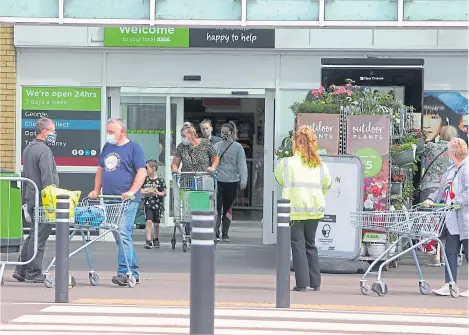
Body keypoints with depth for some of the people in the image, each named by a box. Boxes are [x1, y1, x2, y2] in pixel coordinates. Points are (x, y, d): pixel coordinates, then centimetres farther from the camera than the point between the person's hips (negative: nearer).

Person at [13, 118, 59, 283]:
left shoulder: (28, 149, 17)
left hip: (31, 198, 9)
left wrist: (25, 200, 25)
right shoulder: (44, 150, -14)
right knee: (39, 237, -4)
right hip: (43, 200, -9)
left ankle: (21, 270, 18)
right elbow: (47, 178, -20)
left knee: (33, 235, 16)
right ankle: (33, 273, 0)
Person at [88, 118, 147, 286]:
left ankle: (123, 272, -19)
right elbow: (101, 169, 25)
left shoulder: (133, 148, -2)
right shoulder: (107, 146, 18)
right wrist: (96, 190, 16)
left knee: (123, 234, -16)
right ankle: (134, 272, 15)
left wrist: (132, 191, -19)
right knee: (120, 237, 9)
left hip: (127, 201, -7)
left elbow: (142, 172, -9)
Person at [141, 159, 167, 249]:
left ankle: (156, 239, 32)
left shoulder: (160, 180, -6)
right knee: (149, 221, -12)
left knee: (156, 223, 11)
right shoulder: (145, 179, 0)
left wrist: (158, 193, -20)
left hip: (158, 204, 0)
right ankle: (148, 241, -12)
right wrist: (148, 193, -16)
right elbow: (141, 192, 3)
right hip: (148, 204, 0)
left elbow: (164, 193, -1)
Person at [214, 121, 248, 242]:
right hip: (217, 181, 1)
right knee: (217, 208, -10)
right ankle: (216, 233, -11)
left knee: (227, 209, 7)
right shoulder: (216, 146, 10)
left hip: (232, 182, -1)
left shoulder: (237, 147, 2)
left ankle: (225, 234, 16)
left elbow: (242, 164, -4)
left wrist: (243, 180, -14)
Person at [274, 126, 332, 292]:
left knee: (298, 245, 1)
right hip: (314, 210, 4)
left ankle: (302, 283, -3)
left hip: (295, 211, -4)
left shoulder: (287, 163, -9)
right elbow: (327, 185, 13)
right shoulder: (320, 165, 4)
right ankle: (315, 282, 16)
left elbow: (279, 179, 6)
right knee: (310, 244, 16)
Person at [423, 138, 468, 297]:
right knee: (450, 252, 7)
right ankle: (449, 285, 9)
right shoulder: (451, 170, 17)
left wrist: (455, 201, -24)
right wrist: (432, 199, 8)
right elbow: (442, 189, 22)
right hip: (452, 219, 9)